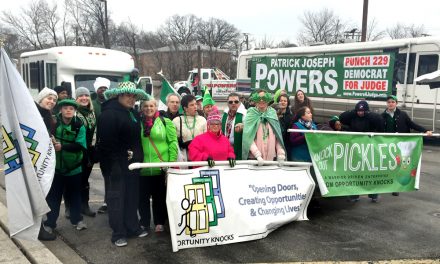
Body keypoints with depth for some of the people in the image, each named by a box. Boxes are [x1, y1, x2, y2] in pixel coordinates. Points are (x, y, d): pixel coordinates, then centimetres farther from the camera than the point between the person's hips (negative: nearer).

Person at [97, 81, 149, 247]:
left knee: (132, 196, 13)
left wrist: (138, 157, 11)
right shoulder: (109, 113, -13)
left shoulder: (133, 114, 14)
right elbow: (106, 142, -20)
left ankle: (132, 227, 26)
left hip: (132, 163, 8)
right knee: (116, 197, 1)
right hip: (116, 164, -8)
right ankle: (118, 233, 9)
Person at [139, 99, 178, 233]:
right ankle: (144, 222, 24)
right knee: (142, 196, 9)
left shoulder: (165, 122, 0)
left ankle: (159, 223, 23)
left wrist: (172, 162, -9)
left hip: (161, 167, -2)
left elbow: (173, 142, -3)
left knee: (160, 196, 9)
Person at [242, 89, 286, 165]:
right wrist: (258, 155, -22)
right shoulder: (251, 115, -1)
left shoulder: (272, 113, 7)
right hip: (254, 157, -2)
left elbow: (278, 136, 6)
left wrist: (281, 155, -6)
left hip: (272, 157, 3)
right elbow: (248, 138, -10)